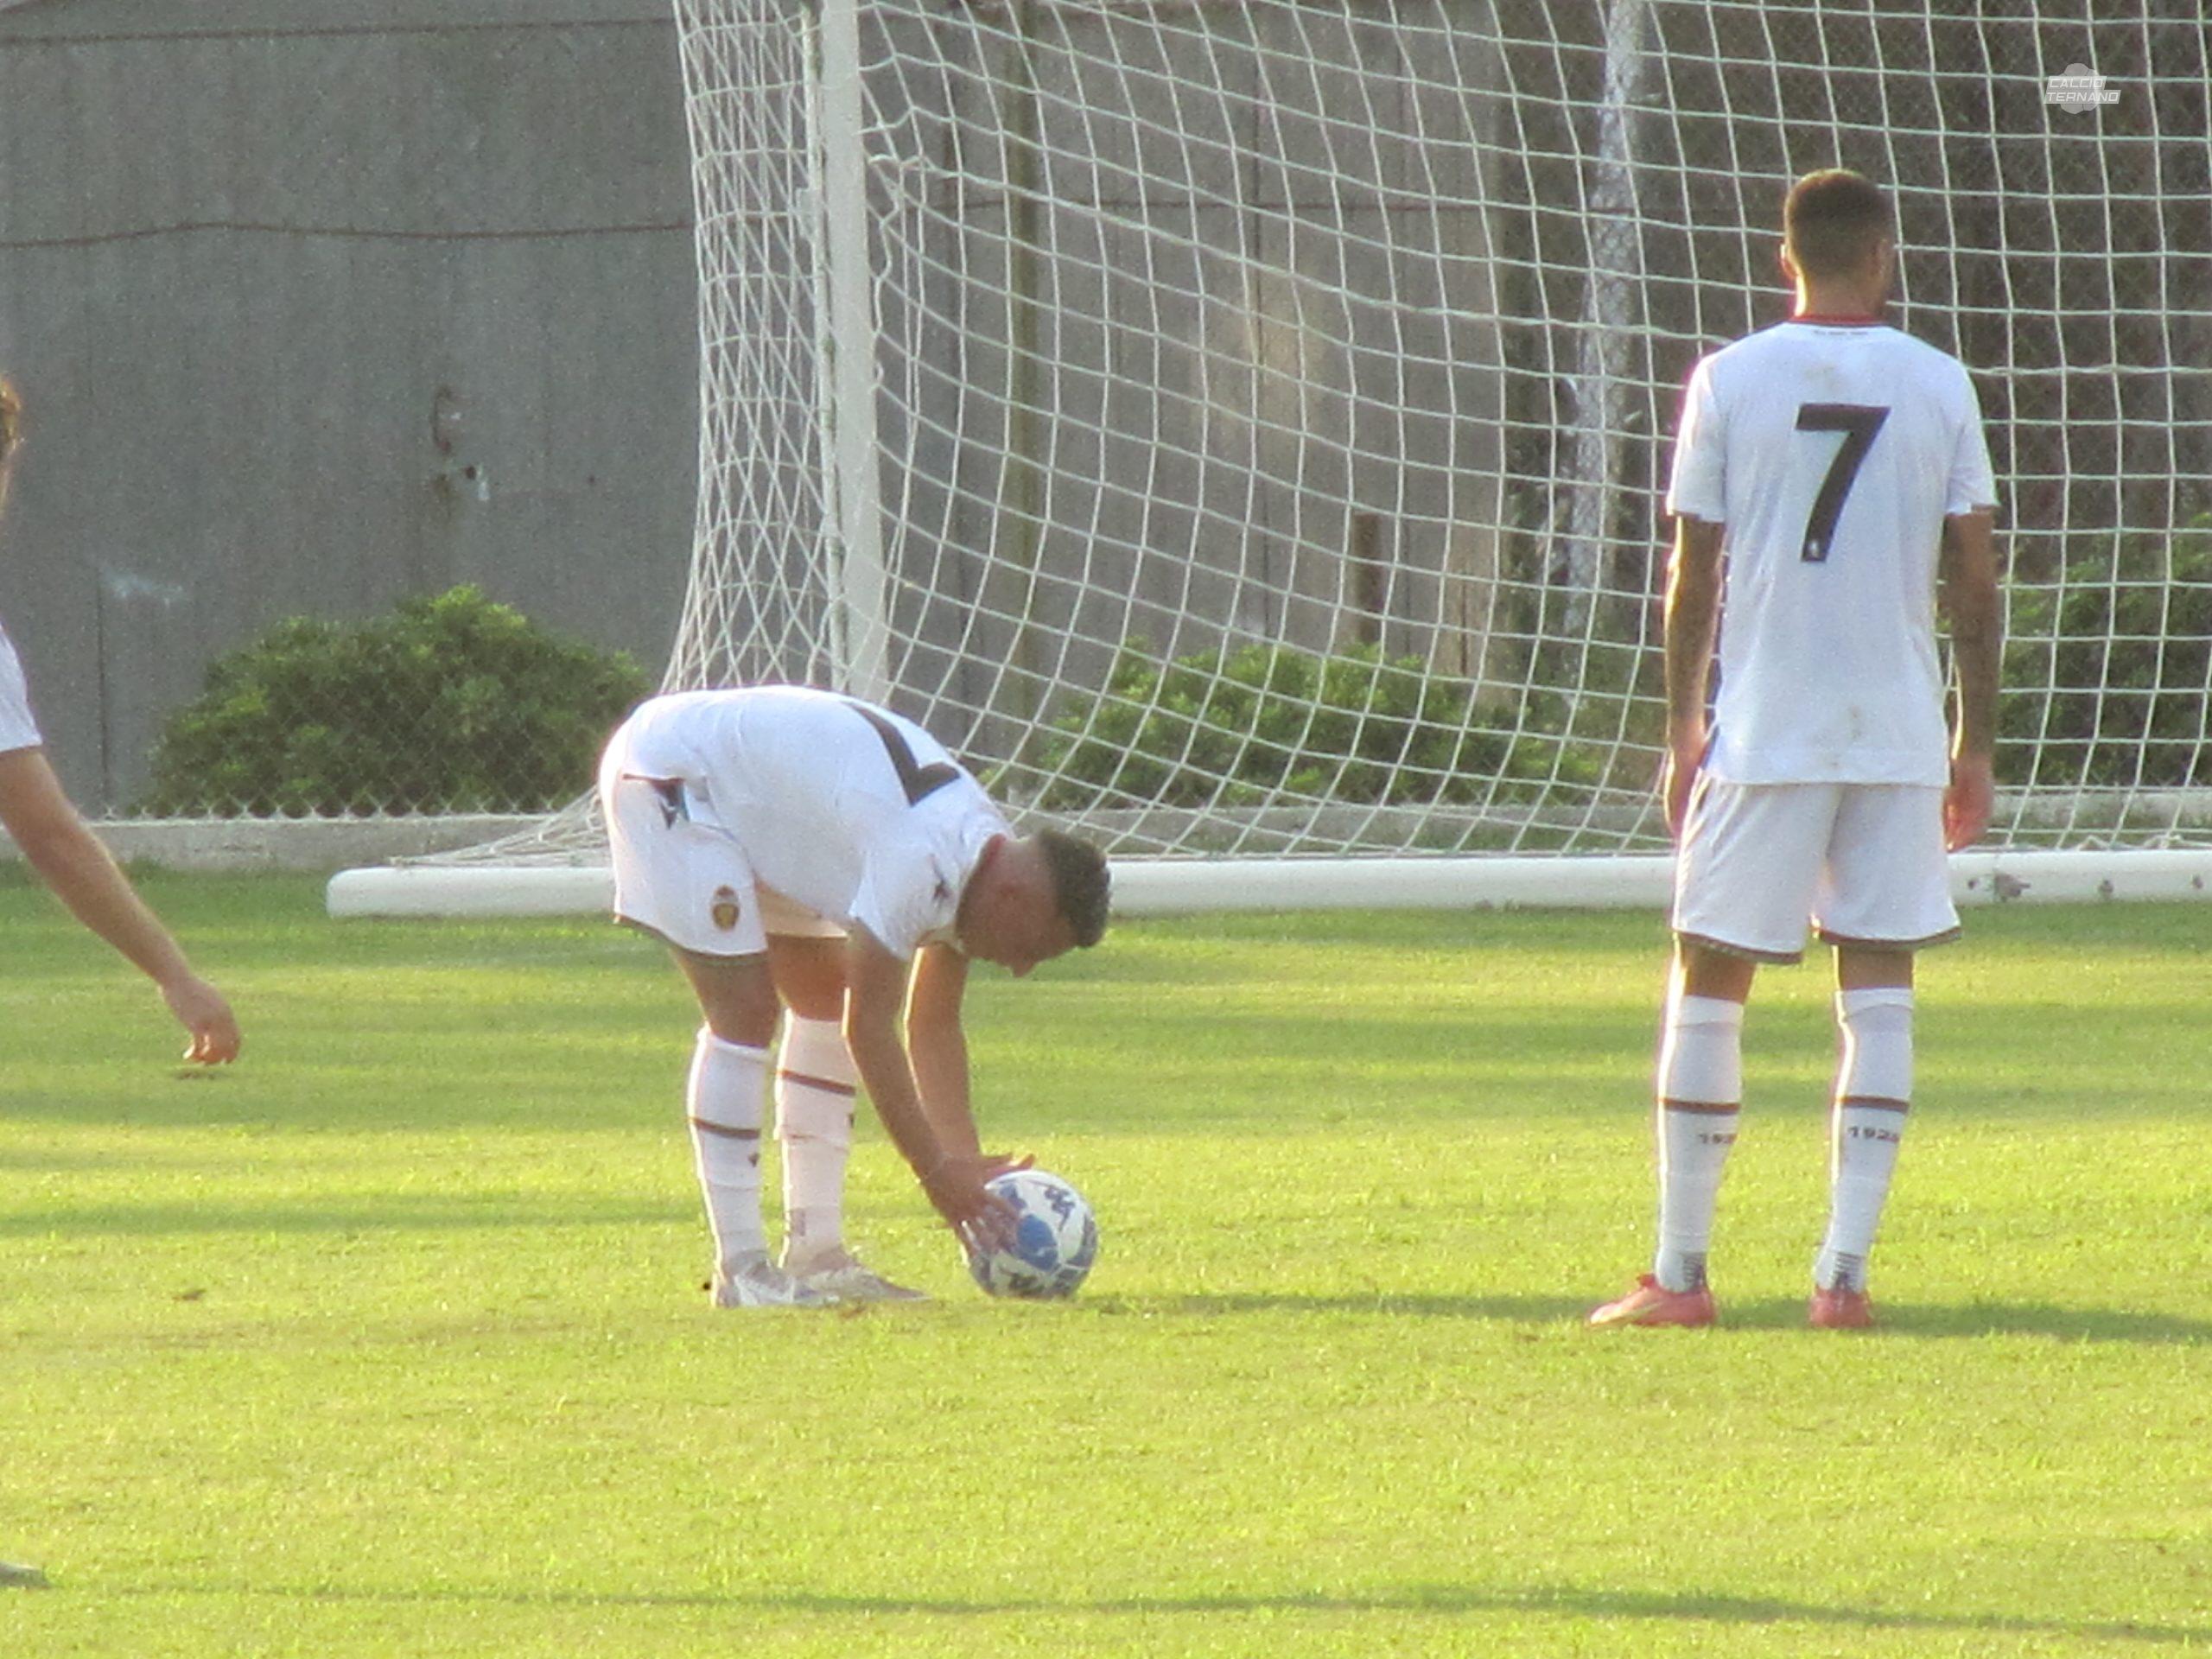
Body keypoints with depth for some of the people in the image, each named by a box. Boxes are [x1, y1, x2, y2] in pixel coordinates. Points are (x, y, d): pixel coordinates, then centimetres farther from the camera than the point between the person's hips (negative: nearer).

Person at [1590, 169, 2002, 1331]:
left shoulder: (1728, 383, -1)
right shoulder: (1938, 386, 2)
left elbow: (1692, 573, 0)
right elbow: (1974, 581, 3)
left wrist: (1682, 732, 8)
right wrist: (1975, 746, 10)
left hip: (1762, 734, -1)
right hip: (1900, 733, 1)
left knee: (1707, 984, 7)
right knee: (1879, 993, 6)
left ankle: (1679, 1275, 8)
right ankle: (1845, 1272, -1)